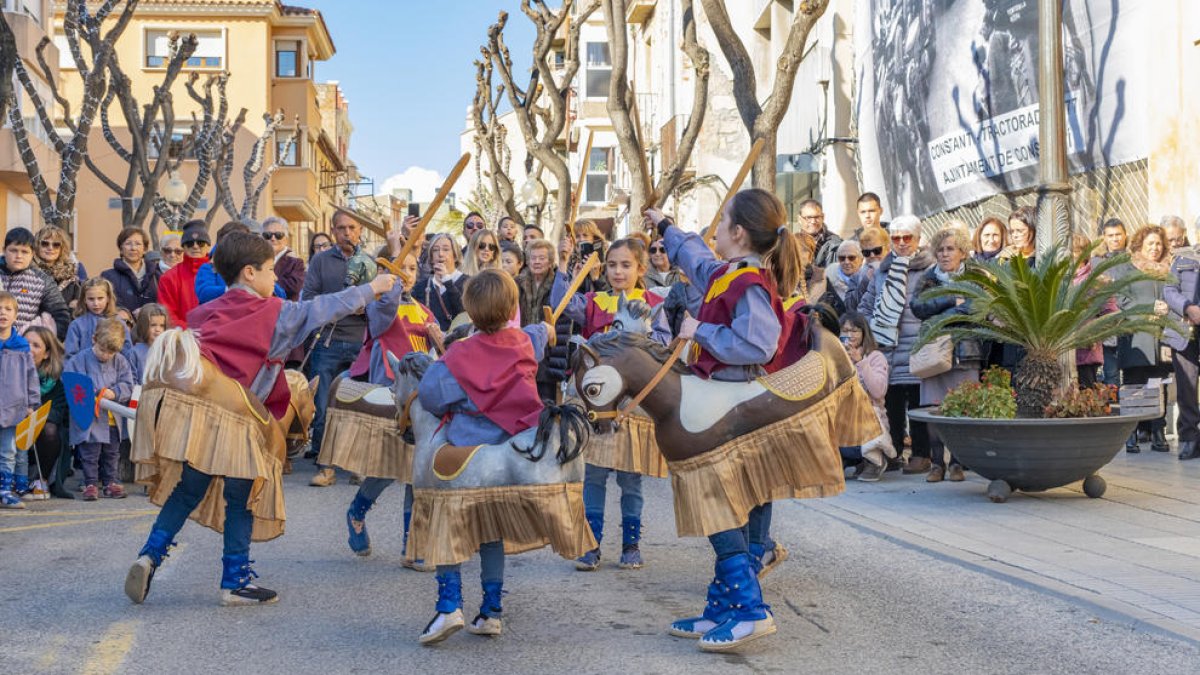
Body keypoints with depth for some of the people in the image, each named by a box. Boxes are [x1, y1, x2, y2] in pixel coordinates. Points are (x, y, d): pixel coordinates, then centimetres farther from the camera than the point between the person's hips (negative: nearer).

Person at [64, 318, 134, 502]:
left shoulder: (119, 361, 2)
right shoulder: (80, 360, -5)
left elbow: (128, 385, 0)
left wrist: (114, 393, -18)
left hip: (112, 418, 3)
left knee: (112, 453, 13)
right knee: (90, 453, 0)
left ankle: (111, 482, 24)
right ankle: (90, 484, 10)